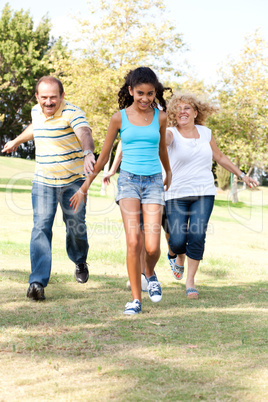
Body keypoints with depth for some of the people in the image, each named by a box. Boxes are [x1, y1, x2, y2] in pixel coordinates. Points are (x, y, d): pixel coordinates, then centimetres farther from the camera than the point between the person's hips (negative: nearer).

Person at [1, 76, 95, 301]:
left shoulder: (72, 113, -17)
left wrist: (87, 153, -58)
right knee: (41, 228, -9)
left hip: (73, 181, -3)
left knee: (76, 227, 8)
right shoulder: (36, 112, 3)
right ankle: (38, 282, -13)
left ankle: (80, 262, 40)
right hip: (43, 182, 3)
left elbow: (85, 133, -37)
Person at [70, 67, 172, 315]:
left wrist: (168, 173, 40)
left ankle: (150, 274, 26)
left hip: (154, 182, 1)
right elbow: (104, 156, 11)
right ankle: (136, 299, -4)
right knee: (133, 241, -16)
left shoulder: (160, 117, 5)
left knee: (152, 246, -9)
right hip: (129, 180, -1)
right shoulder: (120, 118, 1)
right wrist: (85, 187, 14)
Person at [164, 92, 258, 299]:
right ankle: (178, 258, 31)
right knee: (177, 240, -8)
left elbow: (220, 156, 22)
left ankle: (190, 282, 4)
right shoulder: (172, 133, -3)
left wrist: (241, 175, 26)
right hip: (177, 195, -2)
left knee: (197, 236, -11)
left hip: (204, 193, 2)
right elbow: (164, 139, -29)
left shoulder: (205, 133, 9)